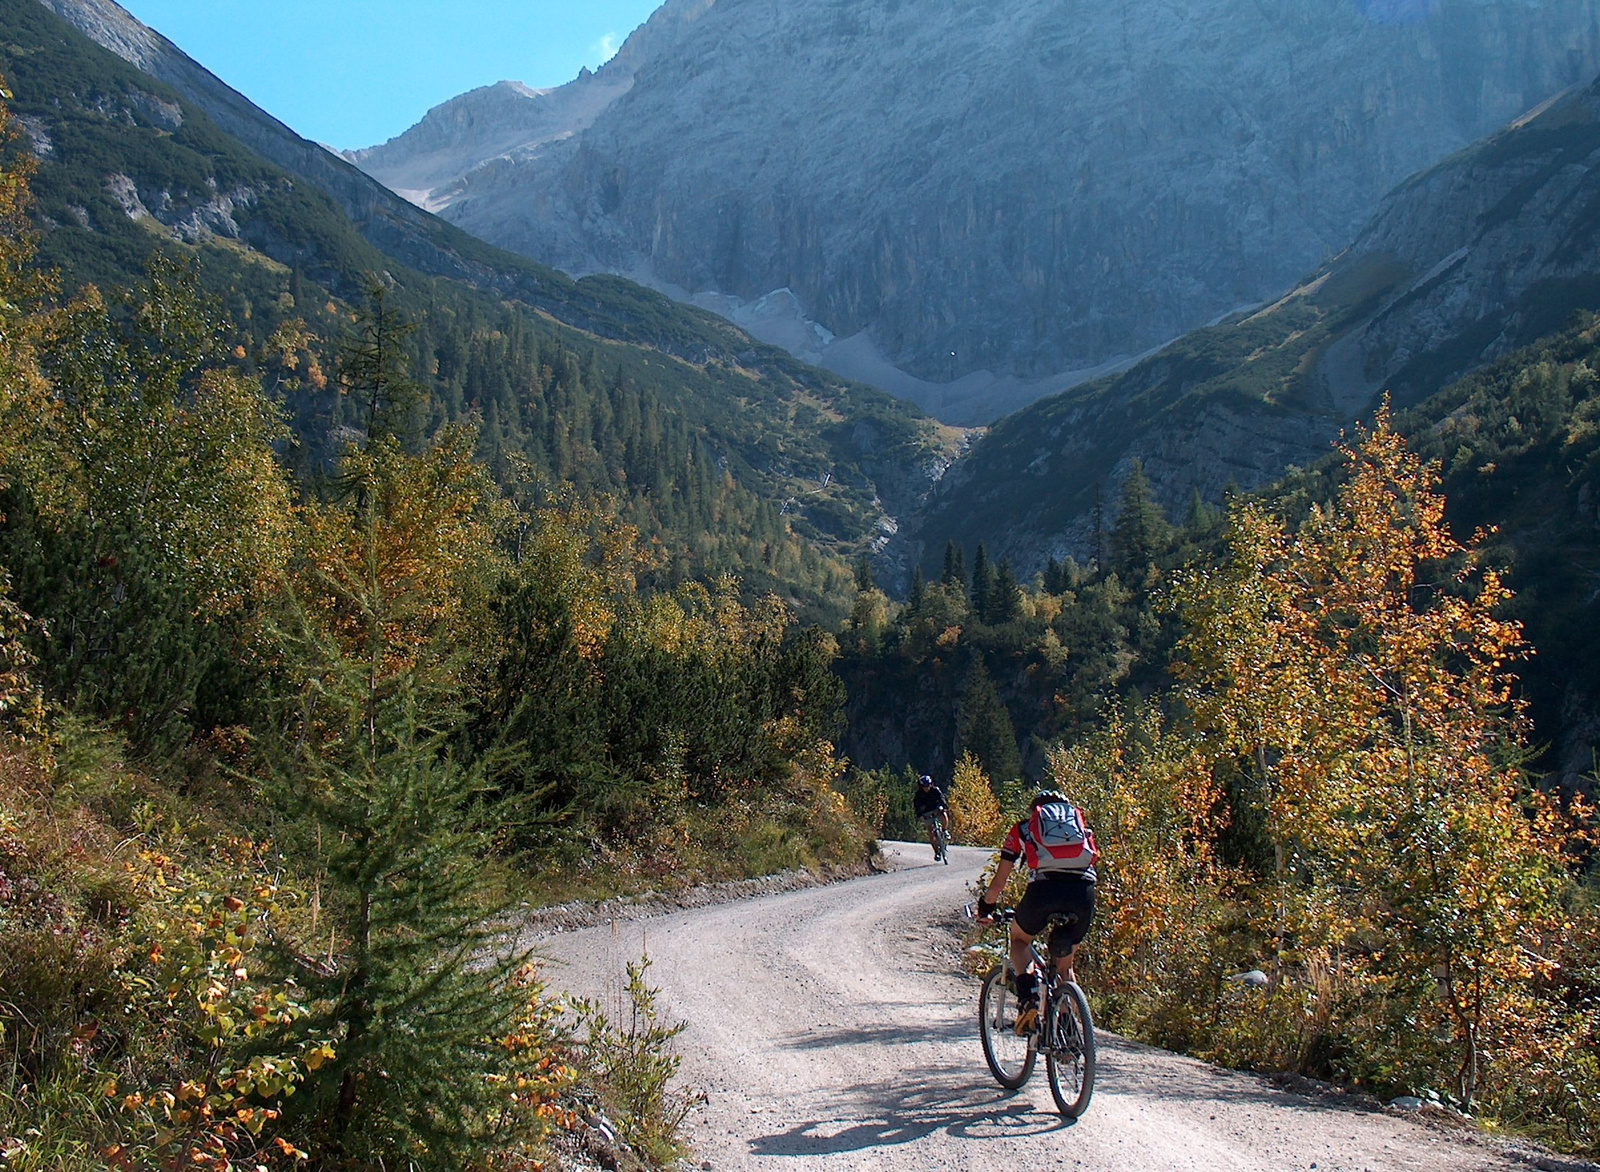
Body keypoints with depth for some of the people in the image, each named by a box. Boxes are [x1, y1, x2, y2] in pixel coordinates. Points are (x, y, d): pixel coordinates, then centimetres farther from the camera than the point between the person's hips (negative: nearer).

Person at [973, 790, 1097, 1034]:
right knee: (1065, 963, 25)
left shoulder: (1022, 830, 25)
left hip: (1044, 888, -2)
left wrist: (984, 910, 43)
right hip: (1084, 892, 2)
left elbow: (998, 883, 25)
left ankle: (1028, 995, 2)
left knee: (1019, 939, 27)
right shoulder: (1082, 827, 32)